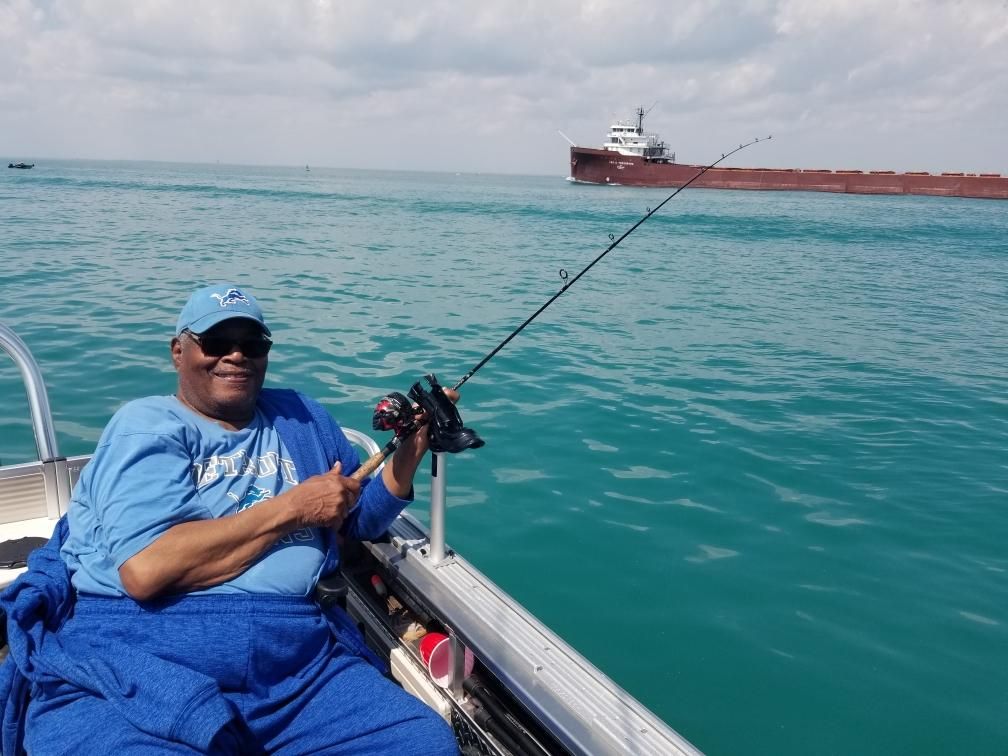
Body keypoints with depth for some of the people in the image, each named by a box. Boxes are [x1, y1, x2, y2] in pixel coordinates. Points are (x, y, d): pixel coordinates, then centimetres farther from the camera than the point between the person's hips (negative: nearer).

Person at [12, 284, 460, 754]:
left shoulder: (299, 417, 16)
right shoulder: (148, 425, 0)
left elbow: (361, 522, 24)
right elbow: (145, 569, -16)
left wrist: (410, 448, 6)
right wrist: (294, 507, -9)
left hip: (299, 664, 5)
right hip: (138, 666, -5)